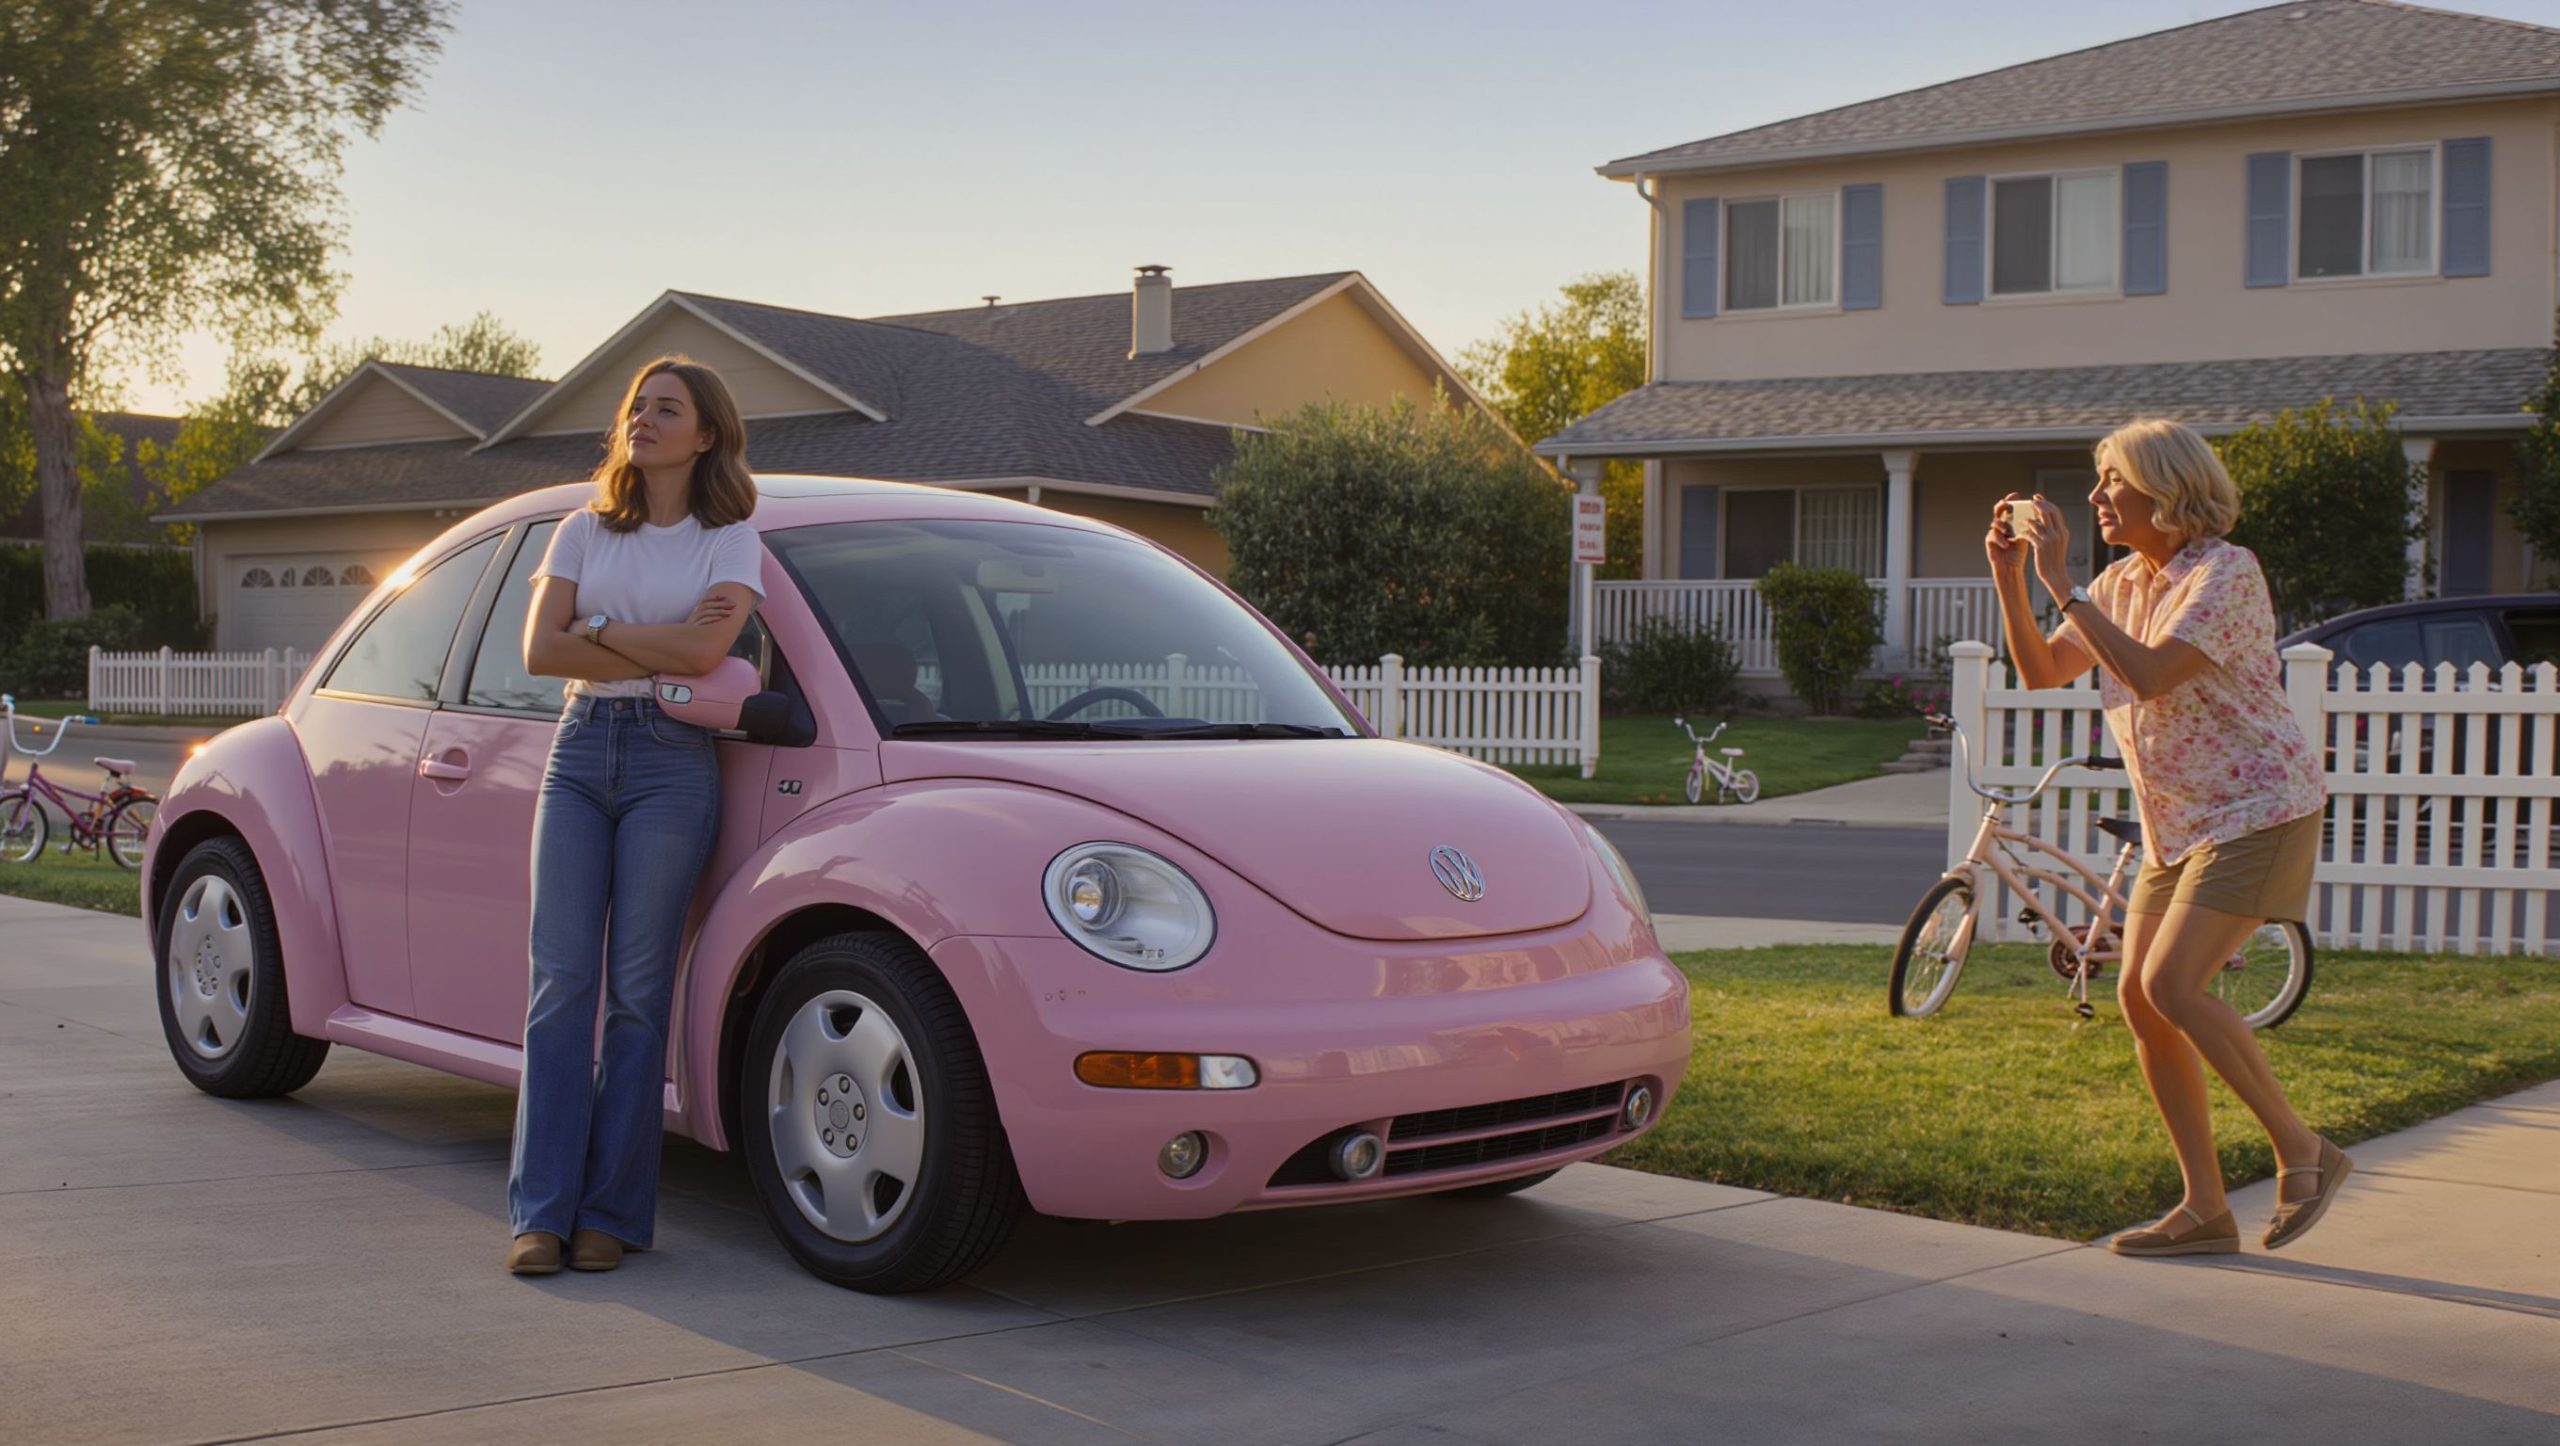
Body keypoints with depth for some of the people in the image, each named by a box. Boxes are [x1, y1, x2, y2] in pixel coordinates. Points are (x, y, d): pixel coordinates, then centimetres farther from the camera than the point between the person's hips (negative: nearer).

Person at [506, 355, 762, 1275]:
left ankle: (610, 1213, 4)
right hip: (579, 751, 3)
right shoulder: (586, 531, 14)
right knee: (561, 982, -3)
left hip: (672, 761, -3)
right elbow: (539, 652, 1)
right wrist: (660, 646, -6)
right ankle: (542, 1210, -1)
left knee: (637, 991, -3)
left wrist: (598, 629, -4)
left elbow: (705, 654, -13)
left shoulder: (730, 540, 5)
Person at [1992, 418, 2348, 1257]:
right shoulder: (2123, 583, 9)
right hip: (2177, 824, 9)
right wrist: (2009, 576, -3)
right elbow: (2042, 673, 9)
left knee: (2172, 984, -20)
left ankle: (2301, 1150, -3)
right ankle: (2205, 1210, 7)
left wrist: (2061, 582, -26)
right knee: (2138, 998, 1)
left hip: (2258, 811, -9)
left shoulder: (2226, 573, -16)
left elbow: (2149, 675, -29)